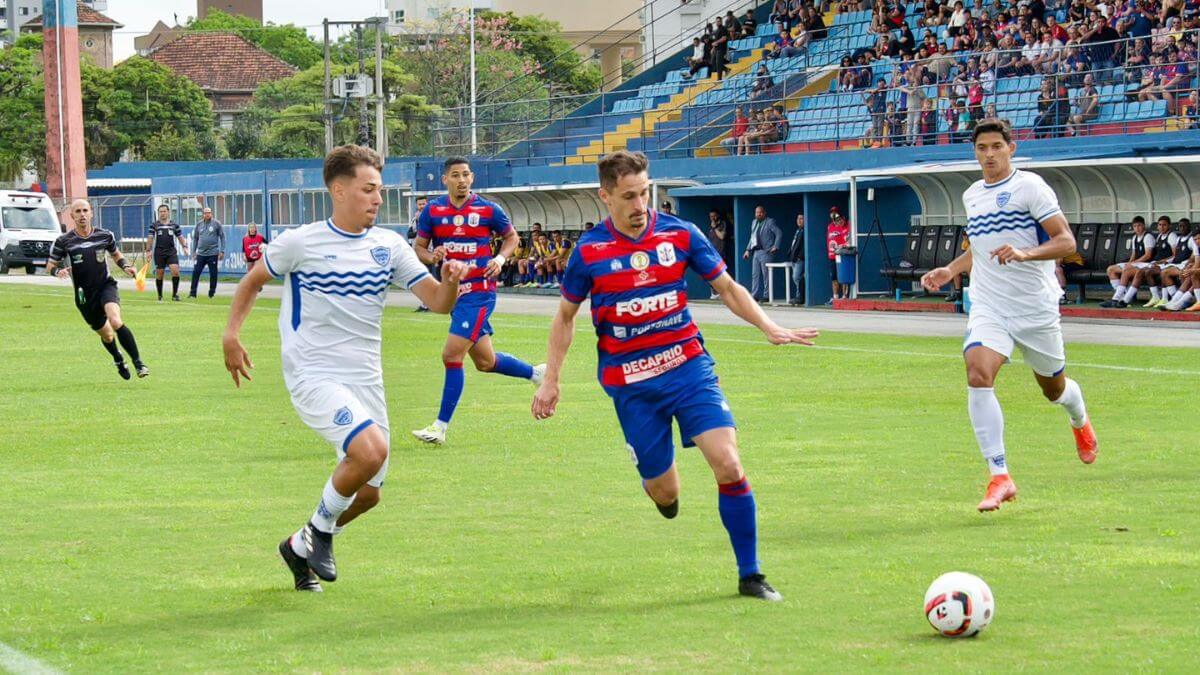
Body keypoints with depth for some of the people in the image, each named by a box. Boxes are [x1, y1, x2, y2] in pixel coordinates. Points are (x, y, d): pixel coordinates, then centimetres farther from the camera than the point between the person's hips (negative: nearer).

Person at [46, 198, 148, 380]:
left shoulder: (105, 235, 0)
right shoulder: (63, 242, -6)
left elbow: (116, 254, 18)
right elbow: (50, 266, 2)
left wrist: (126, 266, -2)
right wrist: (58, 271, -22)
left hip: (106, 286, -1)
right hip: (84, 295, 1)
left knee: (115, 322, -29)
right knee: (106, 334, 12)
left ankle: (138, 362, -22)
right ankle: (118, 361, 44)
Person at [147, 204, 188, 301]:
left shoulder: (174, 225, 10)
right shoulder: (154, 225, 5)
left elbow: (180, 237, 15)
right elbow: (150, 238, 2)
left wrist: (184, 247, 0)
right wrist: (148, 250, -7)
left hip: (171, 252, 1)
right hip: (159, 252, -1)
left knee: (175, 271, -16)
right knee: (159, 274, 2)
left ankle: (174, 294, -8)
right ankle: (160, 296, 16)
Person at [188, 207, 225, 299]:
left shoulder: (216, 224, -1)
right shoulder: (199, 224, 7)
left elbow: (222, 237, 1)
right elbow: (195, 238, 15)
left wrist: (222, 251, -4)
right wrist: (193, 251, 11)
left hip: (213, 253, -2)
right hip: (201, 253, 2)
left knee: (213, 274, 3)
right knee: (196, 272, -2)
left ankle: (212, 293, 12)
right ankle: (192, 293, 2)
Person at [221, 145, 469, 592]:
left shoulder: (389, 246, 4)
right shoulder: (300, 243, -5)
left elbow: (438, 302, 0)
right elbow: (253, 280, 11)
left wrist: (450, 282, -22)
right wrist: (231, 333, 0)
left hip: (365, 381, 5)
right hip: (313, 375, -5)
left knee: (367, 494, 9)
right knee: (371, 450, -28)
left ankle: (301, 546, 35)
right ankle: (322, 527, -3)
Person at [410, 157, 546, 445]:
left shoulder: (488, 210, -4)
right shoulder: (432, 211, 2)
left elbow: (511, 236, 11)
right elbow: (419, 247, 9)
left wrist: (500, 259, -7)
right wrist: (432, 257, -13)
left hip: (479, 293, -5)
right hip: (451, 292, 5)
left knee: (452, 355, -14)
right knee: (485, 362, 14)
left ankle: (440, 427, -7)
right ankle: (536, 373, 41)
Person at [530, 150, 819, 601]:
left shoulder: (679, 234, -2)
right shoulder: (589, 252, -3)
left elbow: (727, 288, 7)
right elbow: (566, 315, 10)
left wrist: (769, 328, -6)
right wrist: (550, 381, 7)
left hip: (688, 366, 0)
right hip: (630, 384, 0)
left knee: (728, 466, -16)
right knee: (663, 492, 1)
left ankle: (750, 576, -3)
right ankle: (660, 484, 42)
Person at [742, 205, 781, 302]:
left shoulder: (770, 222, -4)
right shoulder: (754, 223, 17)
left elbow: (779, 233, -8)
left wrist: (775, 247, -16)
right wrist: (748, 250, 14)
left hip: (766, 252, -7)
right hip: (756, 251, 7)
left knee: (766, 275, -5)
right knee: (755, 275, 6)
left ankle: (766, 295, -1)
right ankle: (754, 295, 9)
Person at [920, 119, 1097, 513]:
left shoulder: (1029, 186, -8)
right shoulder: (971, 196, 11)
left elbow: (1066, 242, -14)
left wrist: (1025, 253, -30)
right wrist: (951, 270, 12)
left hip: (1036, 307, -3)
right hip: (988, 306, 3)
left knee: (1054, 389, 14)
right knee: (978, 375, -24)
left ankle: (1080, 421, 54)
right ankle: (1000, 478, -22)